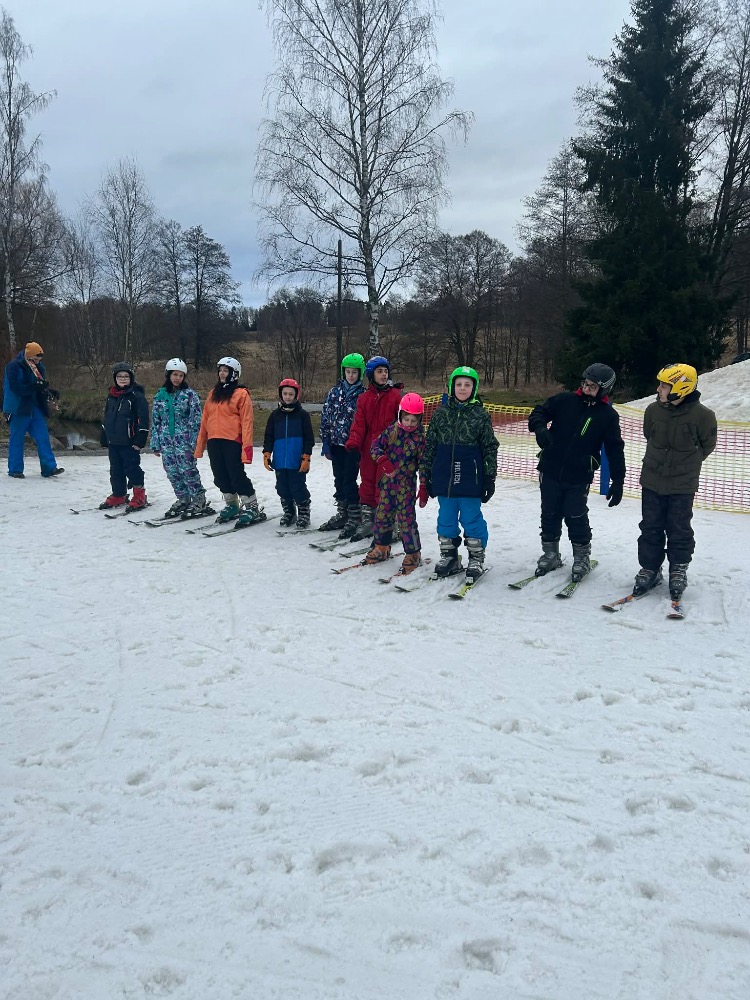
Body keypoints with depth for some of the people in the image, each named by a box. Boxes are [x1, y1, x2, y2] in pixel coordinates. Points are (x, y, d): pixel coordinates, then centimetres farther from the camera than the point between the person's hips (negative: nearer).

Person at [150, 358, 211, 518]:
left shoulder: (190, 394, -2)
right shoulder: (160, 396, 10)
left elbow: (196, 420, -6)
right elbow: (155, 421, 12)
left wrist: (194, 441, -12)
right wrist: (155, 444, 9)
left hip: (184, 440, -5)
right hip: (166, 441, 5)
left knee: (188, 471, -9)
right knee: (172, 473, 7)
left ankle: (199, 501, 0)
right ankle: (183, 500, 19)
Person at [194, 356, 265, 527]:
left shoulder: (241, 393, -5)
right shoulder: (214, 393, 15)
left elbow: (246, 422, -10)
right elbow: (205, 420, 16)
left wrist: (247, 447, -18)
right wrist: (199, 445, 13)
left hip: (232, 441, -7)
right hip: (214, 442, 7)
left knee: (237, 476, -7)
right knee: (221, 477, 12)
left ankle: (252, 508, 2)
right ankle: (232, 506, 26)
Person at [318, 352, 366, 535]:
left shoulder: (363, 395, -5)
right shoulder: (334, 392, 6)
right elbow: (325, 418, 8)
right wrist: (325, 442, 3)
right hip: (336, 444, 5)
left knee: (349, 481, -5)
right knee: (339, 481, 12)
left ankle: (354, 518, 5)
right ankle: (342, 515, 25)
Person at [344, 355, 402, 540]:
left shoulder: (395, 395, -1)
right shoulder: (364, 398, 9)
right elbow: (359, 424, 2)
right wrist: (353, 442, -13)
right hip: (368, 449, 4)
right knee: (367, 483, 11)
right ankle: (366, 520, 22)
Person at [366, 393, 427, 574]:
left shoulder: (420, 438, -6)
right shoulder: (391, 431, 1)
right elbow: (375, 445, -2)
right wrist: (382, 460, -22)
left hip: (407, 484, -3)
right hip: (387, 481, 4)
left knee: (406, 519, -4)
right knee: (383, 514, 12)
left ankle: (413, 554, 9)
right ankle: (381, 547, 30)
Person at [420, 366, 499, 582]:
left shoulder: (481, 415, -1)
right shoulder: (441, 413, 5)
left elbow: (490, 448, 3)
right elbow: (430, 446, 9)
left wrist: (490, 478, 1)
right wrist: (426, 477, 8)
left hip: (470, 479, -3)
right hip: (444, 478, 3)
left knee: (471, 518, 4)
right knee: (446, 518, 11)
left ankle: (476, 559, 19)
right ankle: (448, 556, 25)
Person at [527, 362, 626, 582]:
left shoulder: (608, 415, -1)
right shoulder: (564, 400, 1)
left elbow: (615, 450, 1)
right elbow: (539, 412, 5)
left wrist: (618, 480, -3)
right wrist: (539, 427, -19)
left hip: (579, 477, -2)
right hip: (550, 471, 2)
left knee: (576, 517, 0)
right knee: (550, 515, 11)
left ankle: (582, 557, 20)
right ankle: (550, 554, 27)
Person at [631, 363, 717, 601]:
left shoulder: (702, 415, -15)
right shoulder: (653, 410, -7)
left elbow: (707, 446, 2)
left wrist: (687, 463, 9)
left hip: (682, 485, -3)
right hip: (652, 481, 3)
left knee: (679, 530, 5)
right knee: (651, 528, 9)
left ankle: (679, 571, 22)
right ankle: (649, 569, 22)